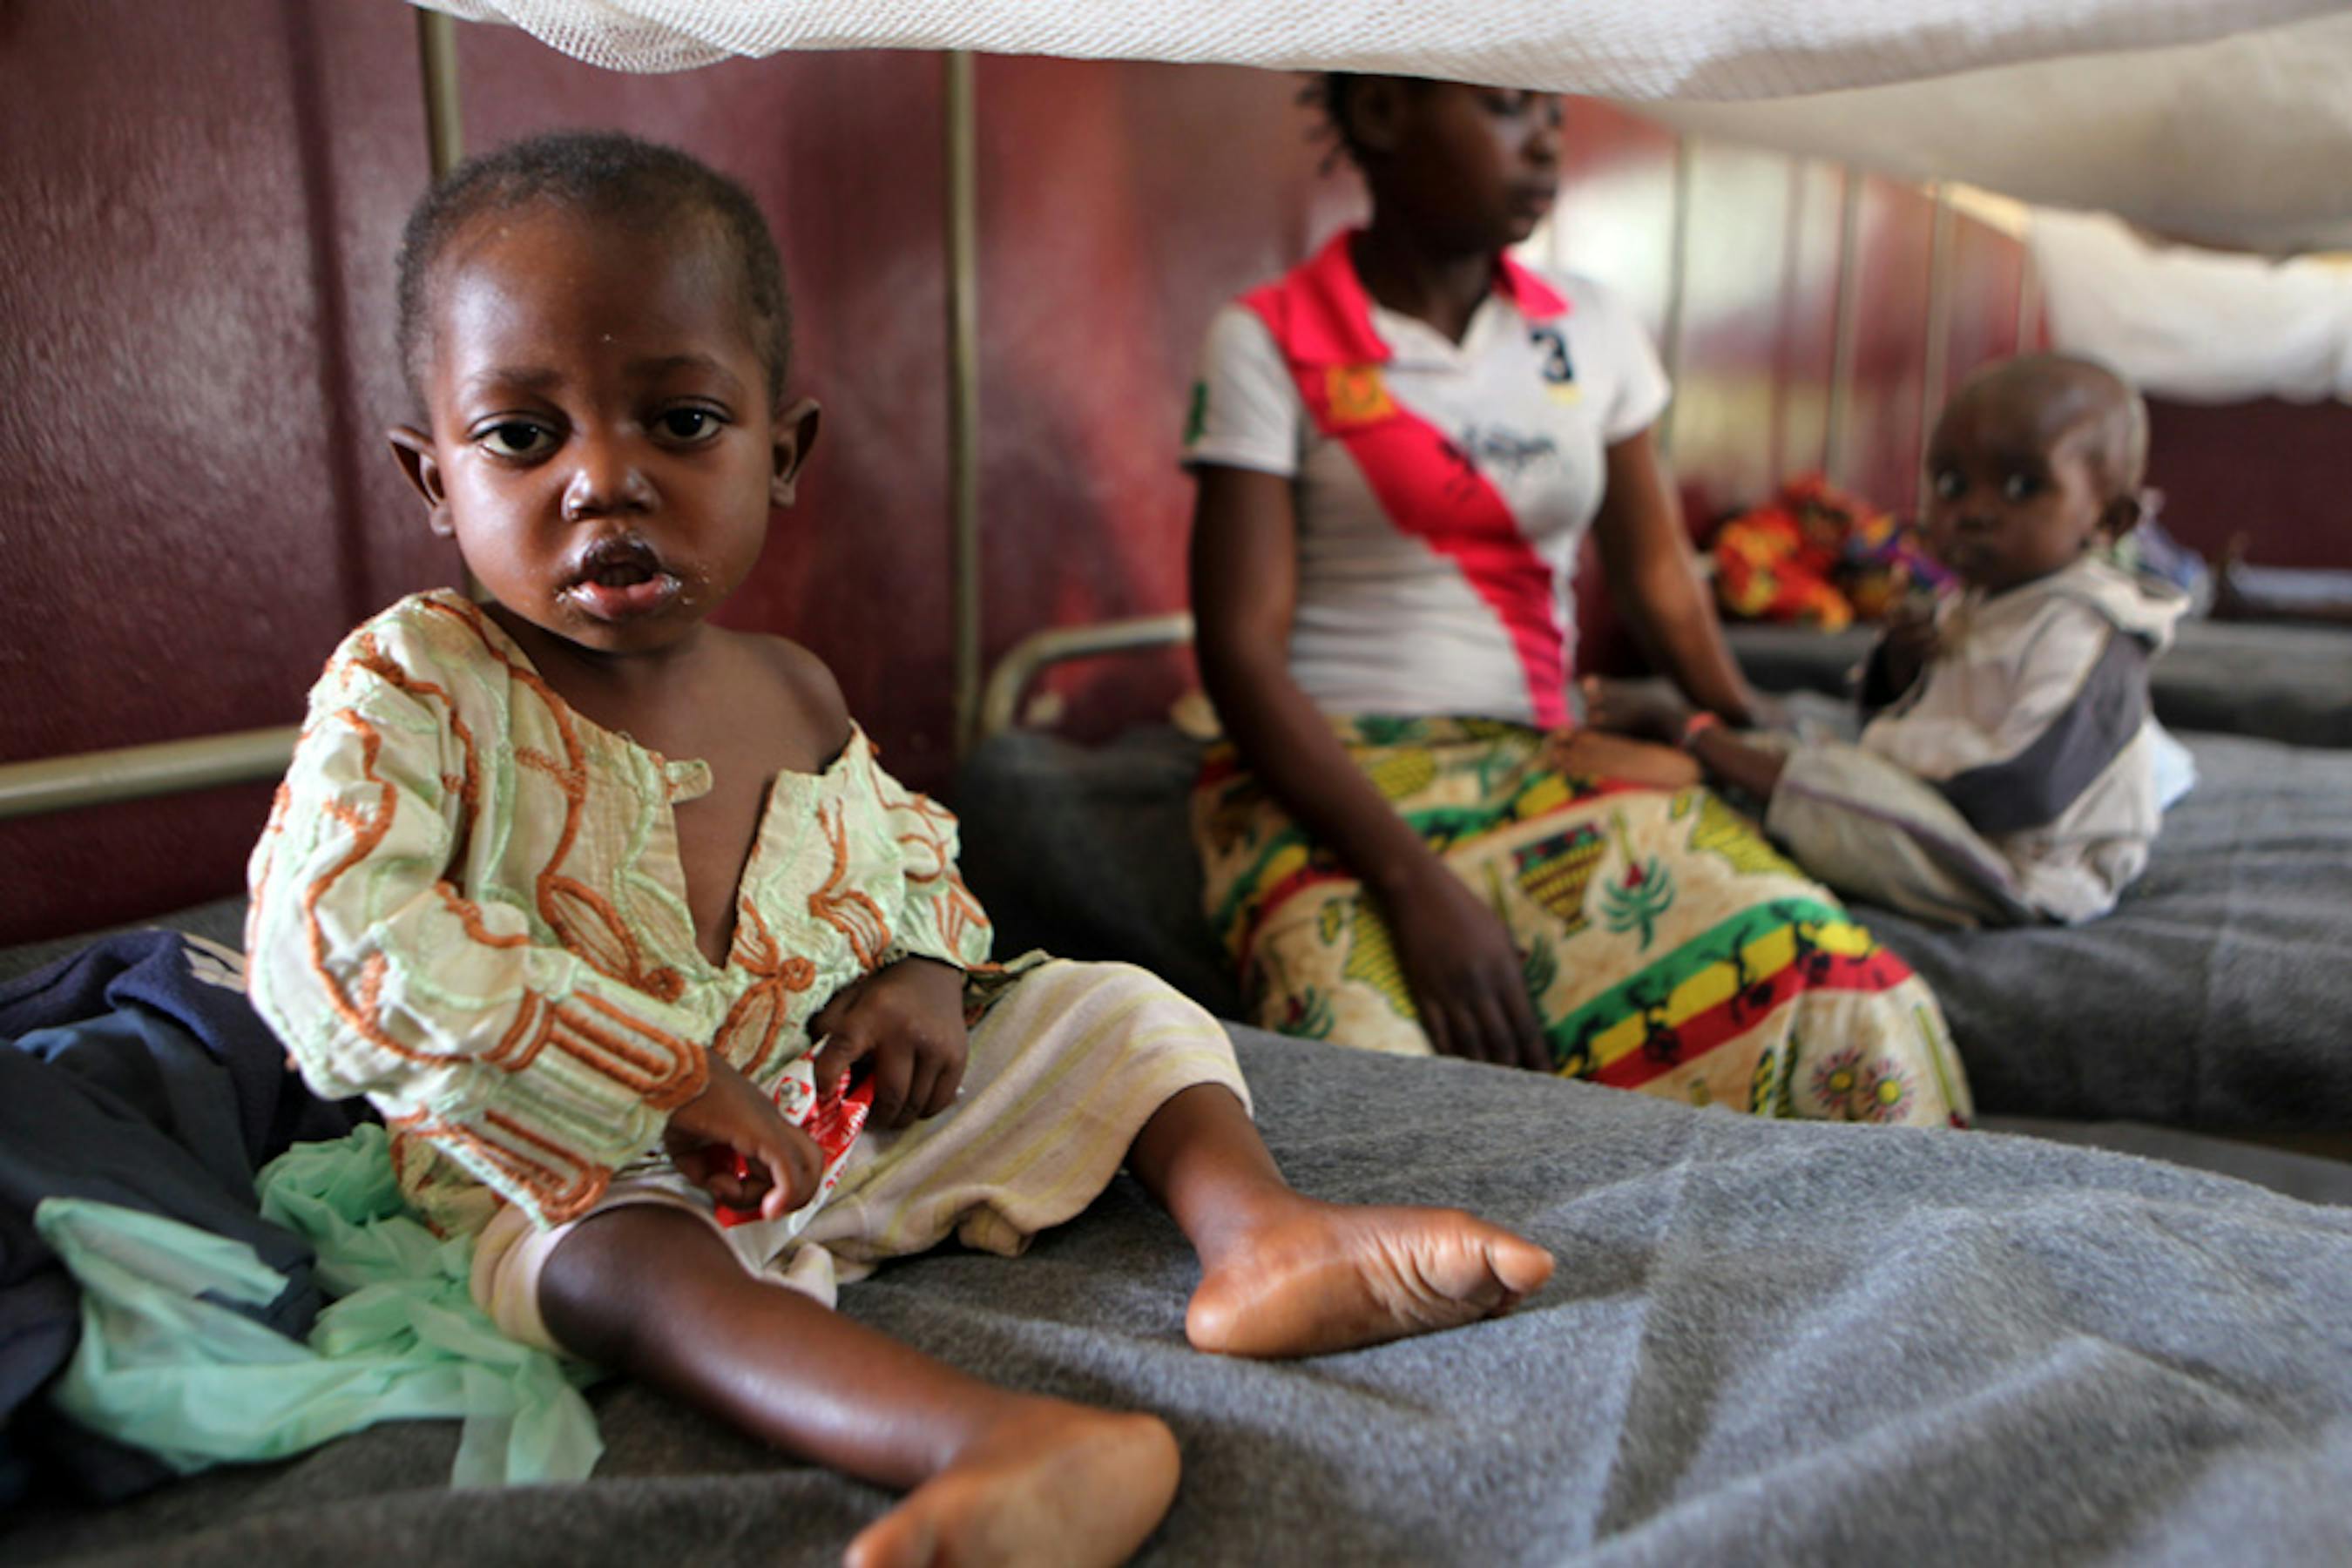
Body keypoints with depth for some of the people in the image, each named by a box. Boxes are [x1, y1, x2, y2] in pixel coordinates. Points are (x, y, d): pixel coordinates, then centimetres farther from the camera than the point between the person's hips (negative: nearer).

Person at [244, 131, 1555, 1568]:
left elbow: (914, 853, 18)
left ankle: (1258, 1229, -20)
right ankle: (1008, 1443, -57)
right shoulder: (412, 686, -14)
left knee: (1120, 1009, 2)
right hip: (576, 1175, -5)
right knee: (625, 1268, -40)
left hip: (846, 1111, 6)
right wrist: (660, 1077, -30)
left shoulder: (795, 697, 2)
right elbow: (328, 941, -28)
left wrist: (925, 968, -8)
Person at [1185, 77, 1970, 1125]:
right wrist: (1414, 883, -21)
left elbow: (1655, 570, 19)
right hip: (1327, 781, -3)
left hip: (1547, 766, 4)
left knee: (1855, 1019, -20)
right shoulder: (1268, 342, -2)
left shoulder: (1590, 331, 12)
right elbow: (1240, 651, -10)